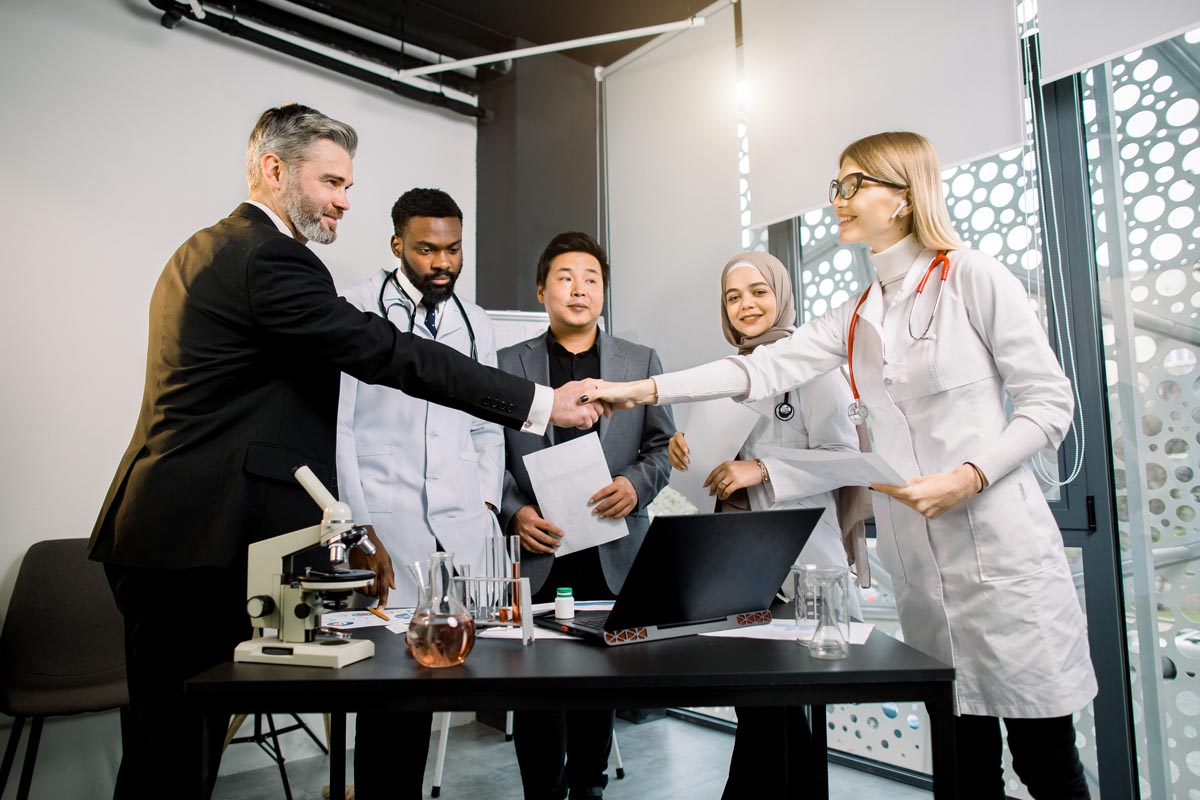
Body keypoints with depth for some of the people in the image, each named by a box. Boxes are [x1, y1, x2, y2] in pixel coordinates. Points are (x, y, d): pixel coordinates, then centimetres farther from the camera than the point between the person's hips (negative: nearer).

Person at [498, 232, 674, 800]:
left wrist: (636, 484, -9)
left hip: (612, 549, 2)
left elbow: (663, 445, 10)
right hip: (537, 547, -1)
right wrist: (514, 513, -10)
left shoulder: (642, 362, 9)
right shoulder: (507, 364, 5)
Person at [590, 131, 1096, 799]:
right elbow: (767, 368, 3)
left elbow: (1051, 401, -4)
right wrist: (645, 389, -3)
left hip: (999, 551, -5)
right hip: (919, 563, 5)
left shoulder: (973, 278, -4)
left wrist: (967, 477, -19)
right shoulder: (857, 317, 12)